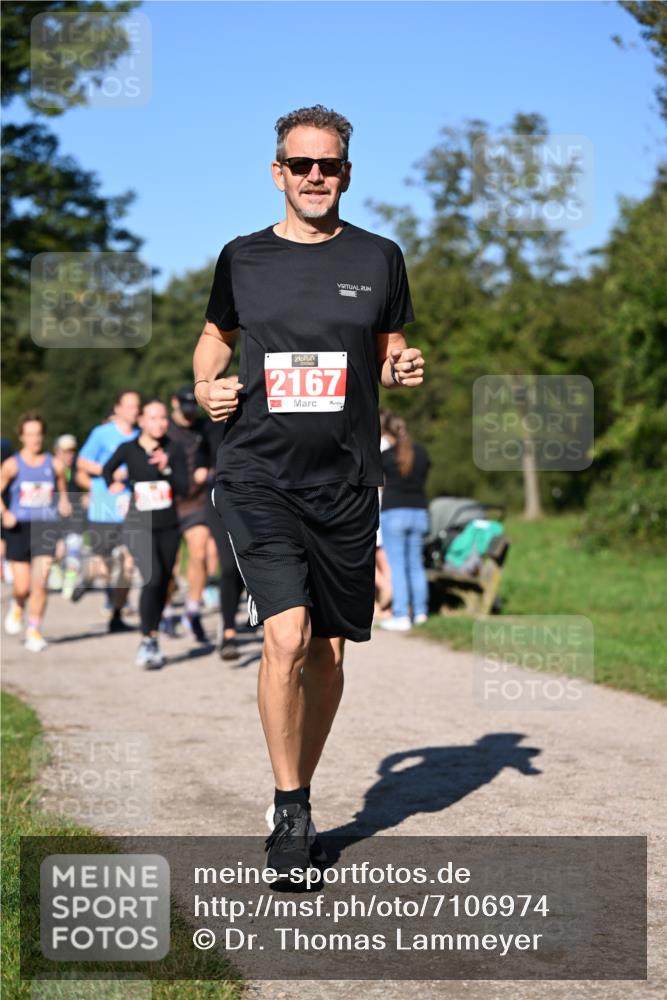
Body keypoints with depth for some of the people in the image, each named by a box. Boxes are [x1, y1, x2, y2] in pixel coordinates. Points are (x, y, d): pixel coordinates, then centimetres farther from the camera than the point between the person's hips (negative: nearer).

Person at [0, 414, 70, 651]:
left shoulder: (54, 465, 5)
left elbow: (62, 491, 18)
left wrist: (63, 503, -4)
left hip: (46, 526, 1)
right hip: (19, 527, -1)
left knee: (40, 583, -11)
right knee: (22, 587, -1)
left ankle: (34, 631, 1)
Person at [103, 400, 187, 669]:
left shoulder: (173, 449, -3)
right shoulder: (128, 449, -4)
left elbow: (183, 489, -9)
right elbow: (108, 470, 17)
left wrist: (166, 469, -22)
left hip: (168, 526, 3)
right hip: (138, 526, -3)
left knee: (163, 584, 9)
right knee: (153, 578, -22)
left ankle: (153, 639, 27)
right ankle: (147, 641, -13)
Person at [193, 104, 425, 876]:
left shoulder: (377, 258, 7)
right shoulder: (243, 258, 6)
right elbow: (217, 333, 22)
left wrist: (402, 371, -6)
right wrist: (206, 386, 2)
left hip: (345, 481, 2)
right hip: (258, 475, -2)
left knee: (326, 651, 8)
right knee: (286, 637, -18)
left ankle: (299, 801, 28)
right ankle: (289, 813, -2)